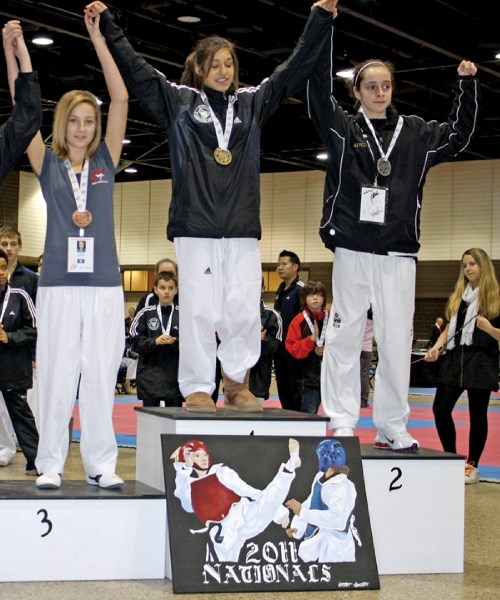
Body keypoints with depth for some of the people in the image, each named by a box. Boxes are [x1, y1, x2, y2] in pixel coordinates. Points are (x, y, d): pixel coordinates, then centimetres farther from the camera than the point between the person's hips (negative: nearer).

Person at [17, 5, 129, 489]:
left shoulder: (105, 161, 9)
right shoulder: (49, 165, 8)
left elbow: (121, 99, 2)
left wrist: (98, 38, 0)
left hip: (104, 285, 1)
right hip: (59, 285, -1)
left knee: (101, 375, 3)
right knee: (56, 375, -1)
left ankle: (101, 463, 9)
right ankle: (50, 463, 6)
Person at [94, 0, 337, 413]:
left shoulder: (252, 103, 15)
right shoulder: (177, 100, 8)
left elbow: (297, 67, 18)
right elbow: (133, 67, 7)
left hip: (242, 225, 3)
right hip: (195, 225, -2)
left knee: (244, 309, -3)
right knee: (199, 307, -4)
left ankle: (237, 383, 13)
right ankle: (197, 389, 5)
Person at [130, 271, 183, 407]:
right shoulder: (145, 313, 1)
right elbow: (135, 342, 0)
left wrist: (175, 342, -17)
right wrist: (154, 342, -15)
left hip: (174, 375, 0)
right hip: (150, 375, 0)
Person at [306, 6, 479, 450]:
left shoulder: (415, 133, 13)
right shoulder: (342, 128, 5)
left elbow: (459, 135, 20)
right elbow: (320, 93, -6)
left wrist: (468, 84, 8)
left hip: (398, 253, 2)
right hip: (353, 249, -2)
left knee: (397, 338, 2)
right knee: (345, 334, 0)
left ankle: (392, 428, 9)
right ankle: (342, 423, 6)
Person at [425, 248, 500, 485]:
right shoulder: (457, 296, 14)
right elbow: (449, 327, 15)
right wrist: (436, 347, 0)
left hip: (481, 361, -5)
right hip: (454, 358, 5)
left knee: (477, 414, 1)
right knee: (440, 408, -2)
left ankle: (472, 465, 11)